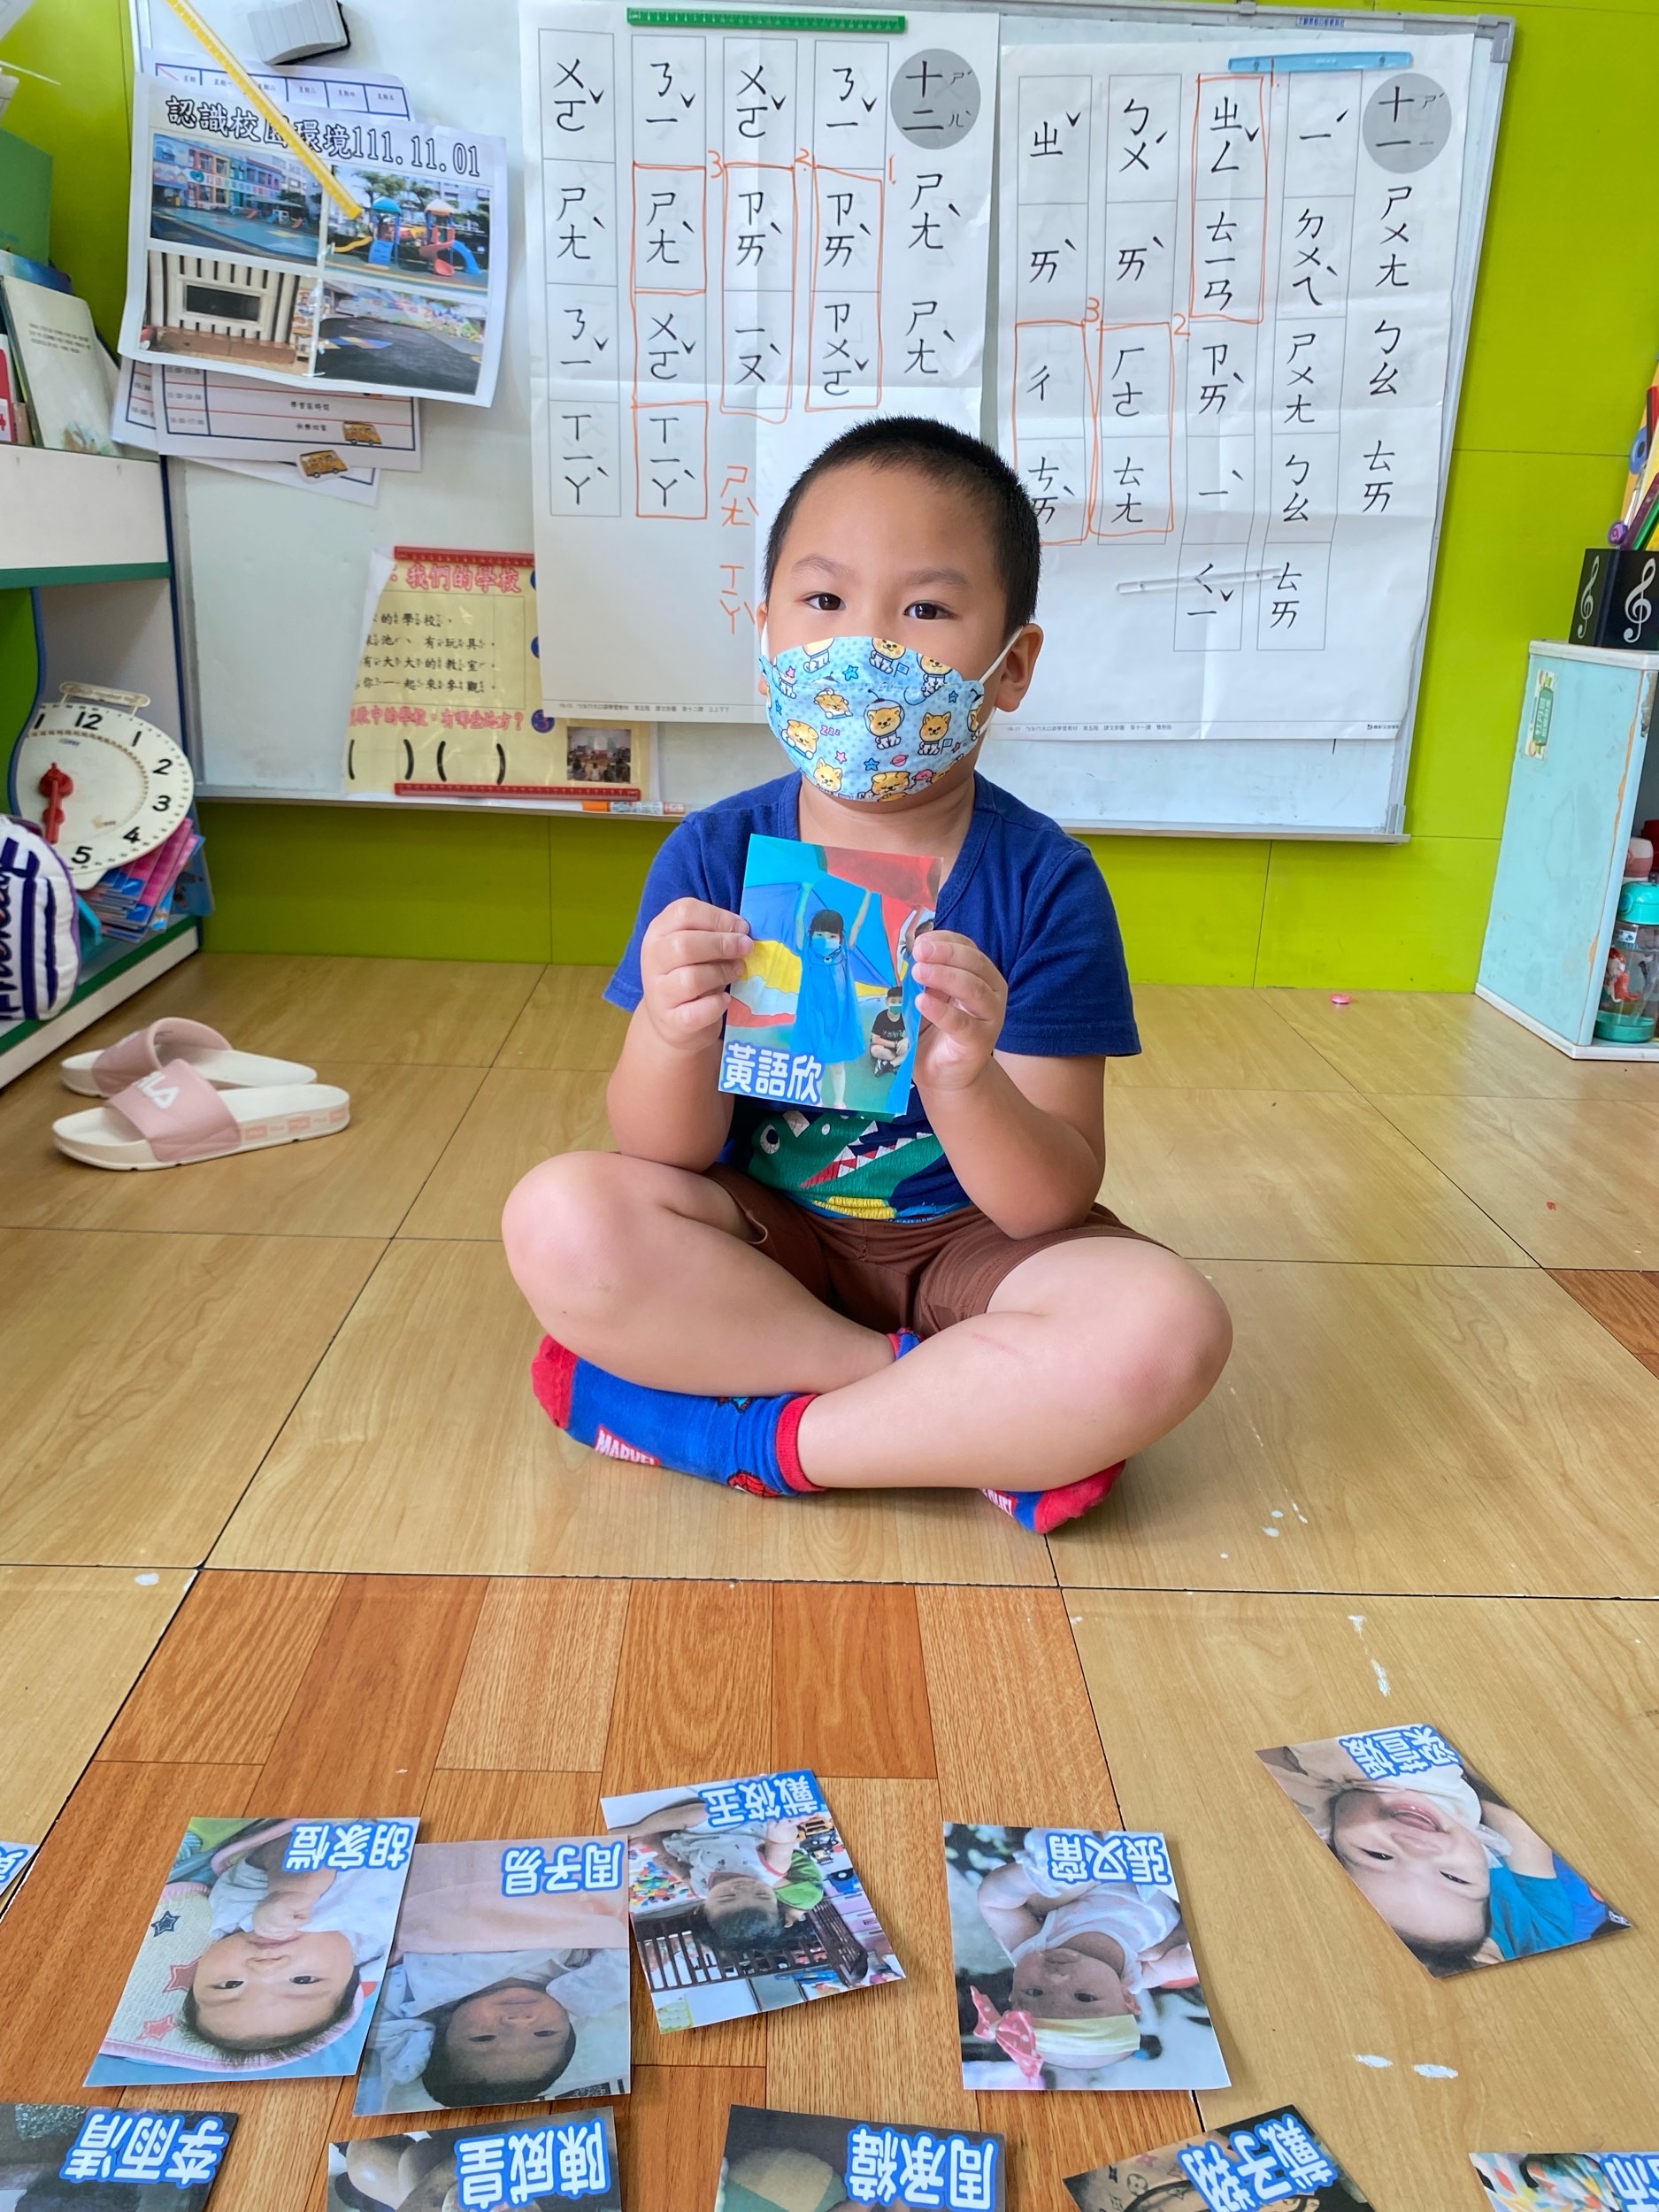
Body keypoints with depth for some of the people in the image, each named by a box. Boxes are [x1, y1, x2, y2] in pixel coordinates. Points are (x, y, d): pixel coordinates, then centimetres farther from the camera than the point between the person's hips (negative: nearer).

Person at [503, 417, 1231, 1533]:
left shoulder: (1045, 882, -12)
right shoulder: (715, 855, -8)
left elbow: (1053, 1205, -15)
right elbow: (668, 1154, -9)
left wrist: (964, 1079, -37)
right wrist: (674, 1034, -32)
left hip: (964, 1240, -1)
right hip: (763, 1237, 2)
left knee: (1166, 1327, -28)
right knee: (562, 1220, -26)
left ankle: (762, 1435, -14)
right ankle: (993, 1422, -15)